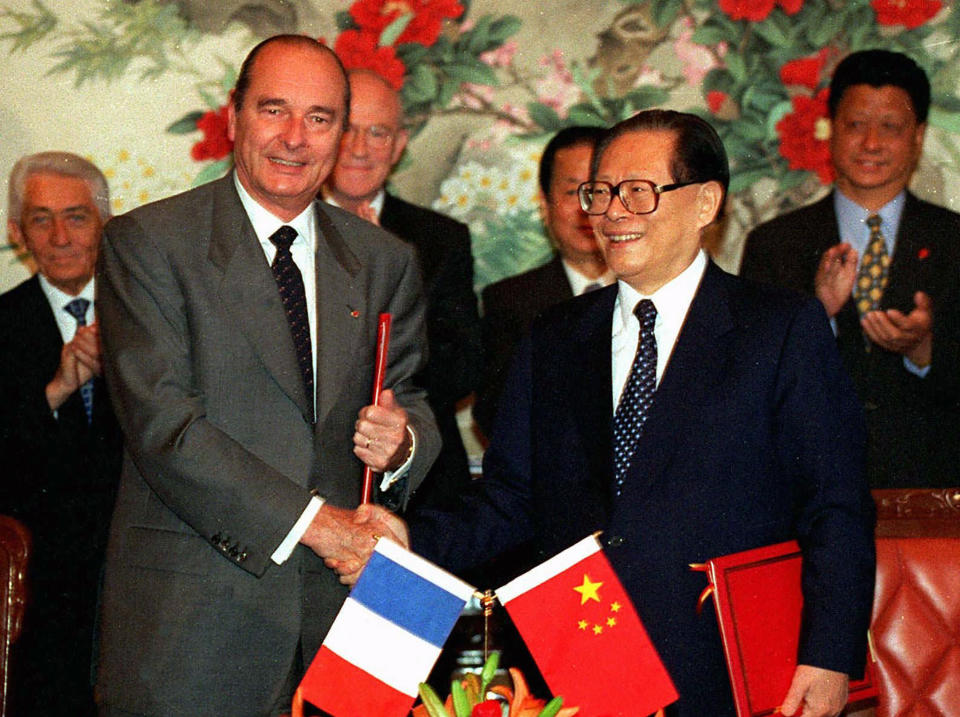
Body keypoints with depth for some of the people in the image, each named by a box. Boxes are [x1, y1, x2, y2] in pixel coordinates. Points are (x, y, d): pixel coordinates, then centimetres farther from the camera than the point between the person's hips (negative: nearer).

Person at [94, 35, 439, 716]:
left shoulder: (386, 262, 13)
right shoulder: (147, 242, -3)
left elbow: (410, 401, 15)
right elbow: (162, 422, -12)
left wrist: (401, 439, -10)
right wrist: (312, 520, -18)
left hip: (340, 605, 4)